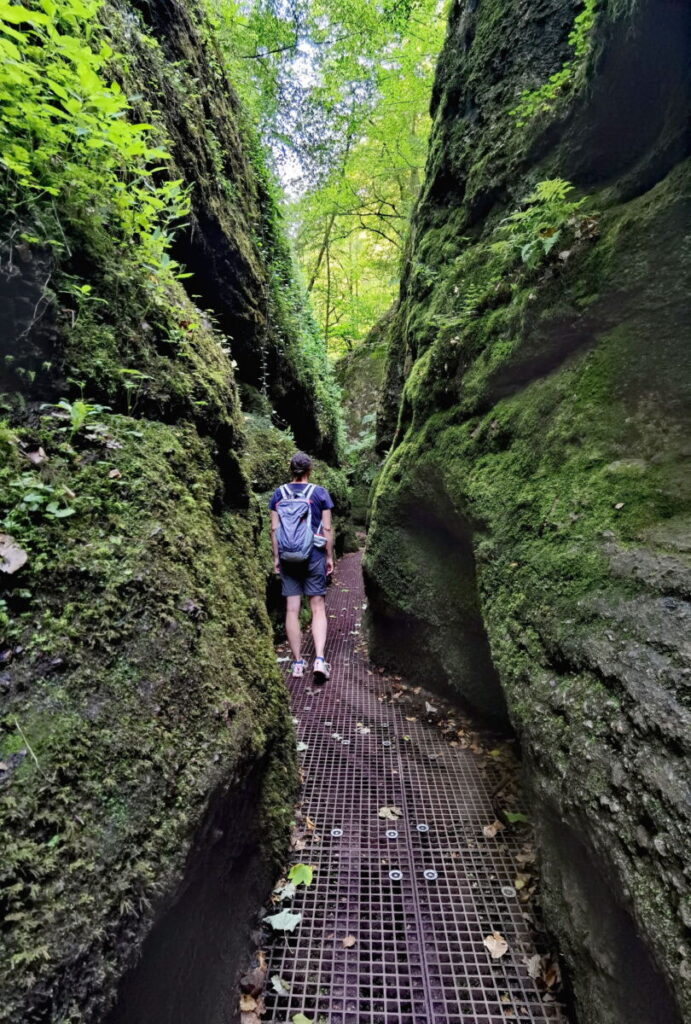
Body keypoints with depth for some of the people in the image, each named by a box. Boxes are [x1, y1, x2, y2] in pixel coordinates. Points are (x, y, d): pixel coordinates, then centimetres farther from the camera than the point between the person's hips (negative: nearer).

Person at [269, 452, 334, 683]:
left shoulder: (279, 493, 3)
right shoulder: (320, 493, -2)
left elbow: (274, 529, 1)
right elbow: (327, 528, -3)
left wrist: (276, 557, 9)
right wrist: (330, 556, 5)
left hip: (288, 557, 2)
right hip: (314, 555, -2)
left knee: (292, 610, 7)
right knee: (318, 609, 6)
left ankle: (297, 663, 15)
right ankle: (319, 659, -7)